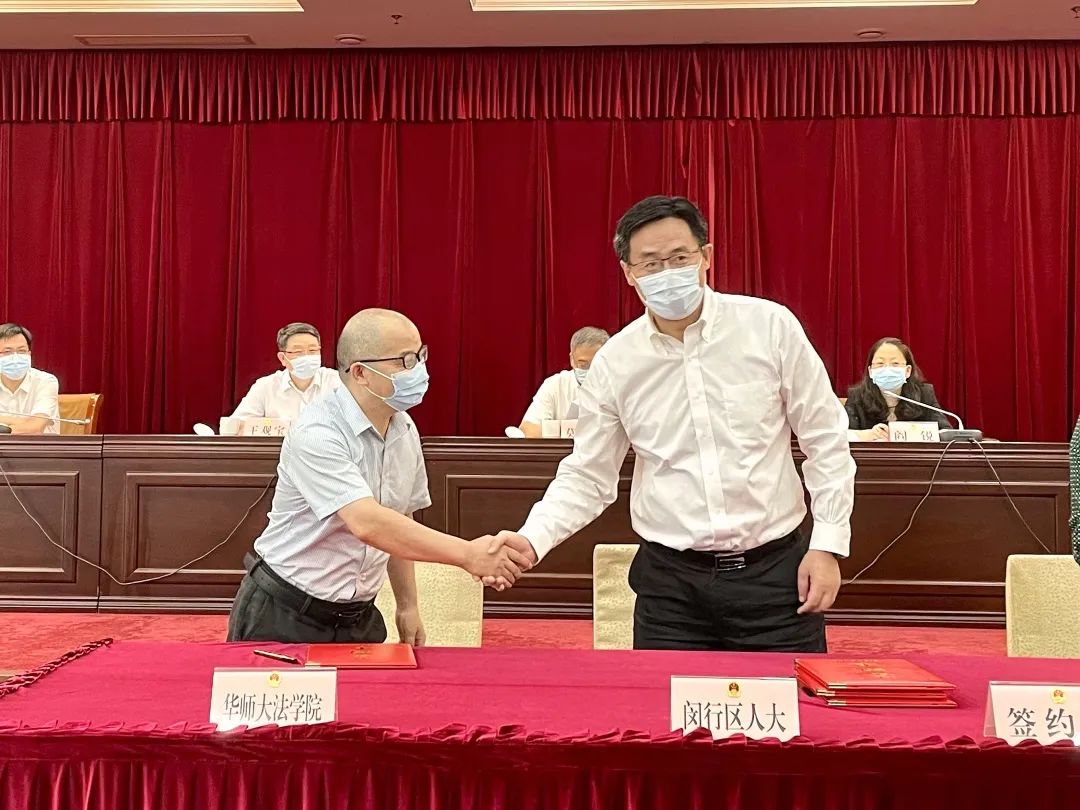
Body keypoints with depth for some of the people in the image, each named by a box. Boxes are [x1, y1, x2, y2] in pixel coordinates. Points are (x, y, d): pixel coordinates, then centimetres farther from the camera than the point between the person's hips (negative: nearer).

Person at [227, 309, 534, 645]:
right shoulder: (317, 434, -23)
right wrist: (467, 555, -34)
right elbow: (368, 523, -34)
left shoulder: (405, 431, 1)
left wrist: (408, 606, 9)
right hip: (284, 618, -6)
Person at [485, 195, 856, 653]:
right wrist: (531, 540, -11)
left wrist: (828, 544, -3)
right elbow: (587, 477, 4)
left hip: (774, 570, -1)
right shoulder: (614, 362, -1)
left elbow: (825, 441, 2)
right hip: (670, 583, 1)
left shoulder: (770, 326, -4)